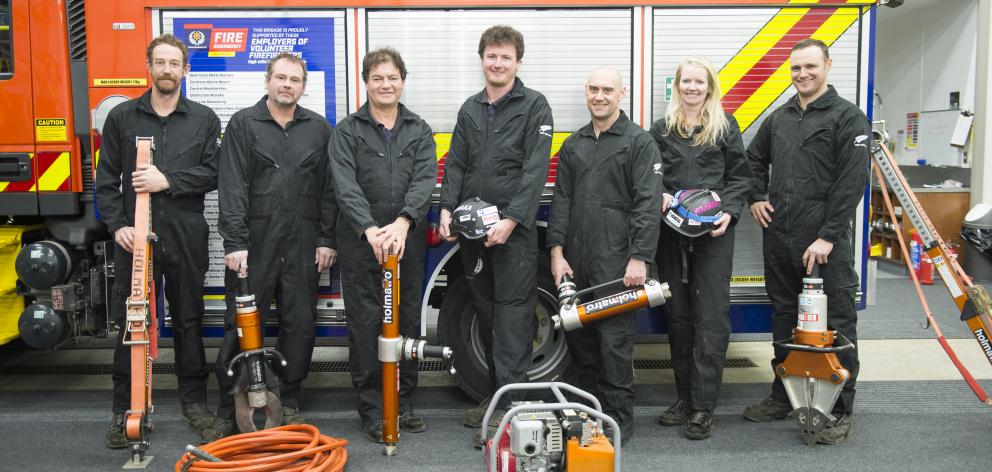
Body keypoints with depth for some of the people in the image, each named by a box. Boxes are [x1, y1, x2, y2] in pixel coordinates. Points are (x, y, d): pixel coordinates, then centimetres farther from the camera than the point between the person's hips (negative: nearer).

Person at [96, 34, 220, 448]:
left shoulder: (204, 119, 6)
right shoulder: (122, 117, 8)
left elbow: (213, 173, -2)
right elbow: (106, 178, 5)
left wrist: (168, 180, -14)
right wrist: (116, 224, -6)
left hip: (186, 238, 0)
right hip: (134, 236, 0)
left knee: (188, 320, 8)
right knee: (129, 322, 4)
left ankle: (194, 401, 20)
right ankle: (125, 409, 13)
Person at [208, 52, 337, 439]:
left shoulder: (318, 128, 10)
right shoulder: (243, 124, 2)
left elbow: (328, 188, 10)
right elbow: (232, 187, -6)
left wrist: (327, 240, 4)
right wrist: (234, 242, -13)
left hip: (302, 245, 3)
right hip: (253, 243, -2)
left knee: (300, 324, 7)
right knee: (241, 327, 1)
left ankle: (289, 402, 21)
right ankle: (229, 410, 12)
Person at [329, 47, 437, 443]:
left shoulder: (419, 131, 9)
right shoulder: (347, 131, 4)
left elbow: (425, 180, -6)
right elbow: (346, 186, -10)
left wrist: (402, 223, -23)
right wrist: (371, 229, -25)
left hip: (408, 241, 2)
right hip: (360, 242, -2)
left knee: (407, 320, 8)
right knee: (365, 324, 2)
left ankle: (402, 403, 21)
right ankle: (372, 408, 12)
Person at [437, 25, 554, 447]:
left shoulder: (534, 105, -2)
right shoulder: (470, 109, 15)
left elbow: (535, 170, -10)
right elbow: (456, 164, 13)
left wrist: (510, 219, -19)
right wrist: (447, 209, -3)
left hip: (514, 228, -6)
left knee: (512, 314, -5)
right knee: (486, 313, 11)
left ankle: (509, 406, -2)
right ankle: (496, 395, 22)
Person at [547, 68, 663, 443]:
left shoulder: (639, 142, -1)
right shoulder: (573, 145, 16)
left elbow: (648, 204, -8)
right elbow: (561, 200, 13)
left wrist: (639, 258, -15)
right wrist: (557, 251, 4)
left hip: (616, 260, -5)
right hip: (575, 260, 6)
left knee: (615, 339, -4)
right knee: (579, 336, 11)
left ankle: (619, 420, 7)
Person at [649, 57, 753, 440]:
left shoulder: (725, 126, 6)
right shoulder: (662, 128, 12)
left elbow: (739, 177, 5)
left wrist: (728, 211, -10)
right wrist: (659, 195, -8)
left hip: (713, 234, -3)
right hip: (671, 232, 3)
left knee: (711, 318, -6)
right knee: (677, 315, 8)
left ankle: (704, 407, -1)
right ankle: (685, 397, 19)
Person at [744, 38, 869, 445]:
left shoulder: (848, 117, -5)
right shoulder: (779, 118, 14)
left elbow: (852, 182, -12)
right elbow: (754, 159, 29)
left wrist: (828, 236, -17)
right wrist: (756, 197, 12)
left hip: (824, 241, -6)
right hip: (778, 236, 6)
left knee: (835, 322, 0)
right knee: (784, 317, 15)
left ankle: (840, 409, 11)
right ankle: (783, 396, 27)